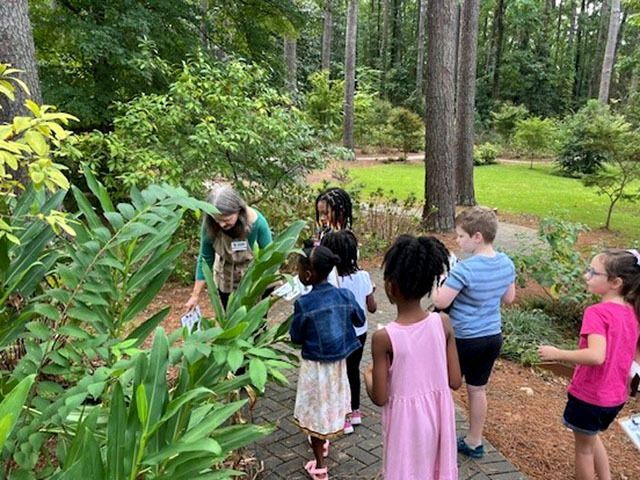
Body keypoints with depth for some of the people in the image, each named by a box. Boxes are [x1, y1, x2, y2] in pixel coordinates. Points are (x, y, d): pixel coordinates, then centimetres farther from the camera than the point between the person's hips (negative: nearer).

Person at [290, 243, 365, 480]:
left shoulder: (303, 303, -23)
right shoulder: (345, 295, -11)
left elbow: (296, 337, -11)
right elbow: (360, 320, 6)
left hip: (314, 365, -4)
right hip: (338, 363, 5)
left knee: (316, 410, 11)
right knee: (331, 403, 26)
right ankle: (324, 442, 51)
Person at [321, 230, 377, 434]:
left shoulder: (333, 281, -24)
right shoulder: (363, 276, -11)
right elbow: (372, 308, -2)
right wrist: (371, 290, 14)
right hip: (360, 332, 5)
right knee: (353, 369, 22)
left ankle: (344, 419, 24)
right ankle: (355, 411, 38)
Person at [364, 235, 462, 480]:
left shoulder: (383, 337, -24)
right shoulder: (443, 323, -13)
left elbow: (380, 398, -16)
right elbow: (455, 381, -6)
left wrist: (368, 376, 4)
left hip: (407, 420, -3)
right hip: (437, 414, 4)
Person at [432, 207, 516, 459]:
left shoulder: (465, 268, -26)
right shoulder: (506, 263, -3)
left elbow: (440, 302, -22)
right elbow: (509, 298, 11)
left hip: (464, 340, -7)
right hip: (493, 337, 7)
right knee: (478, 390, 21)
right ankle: (474, 442, 35)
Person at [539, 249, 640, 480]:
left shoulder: (597, 313, -24)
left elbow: (596, 356, -36)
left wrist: (557, 354, -25)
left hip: (589, 396, -7)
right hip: (616, 395, 7)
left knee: (583, 447, 16)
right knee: (591, 436, 32)